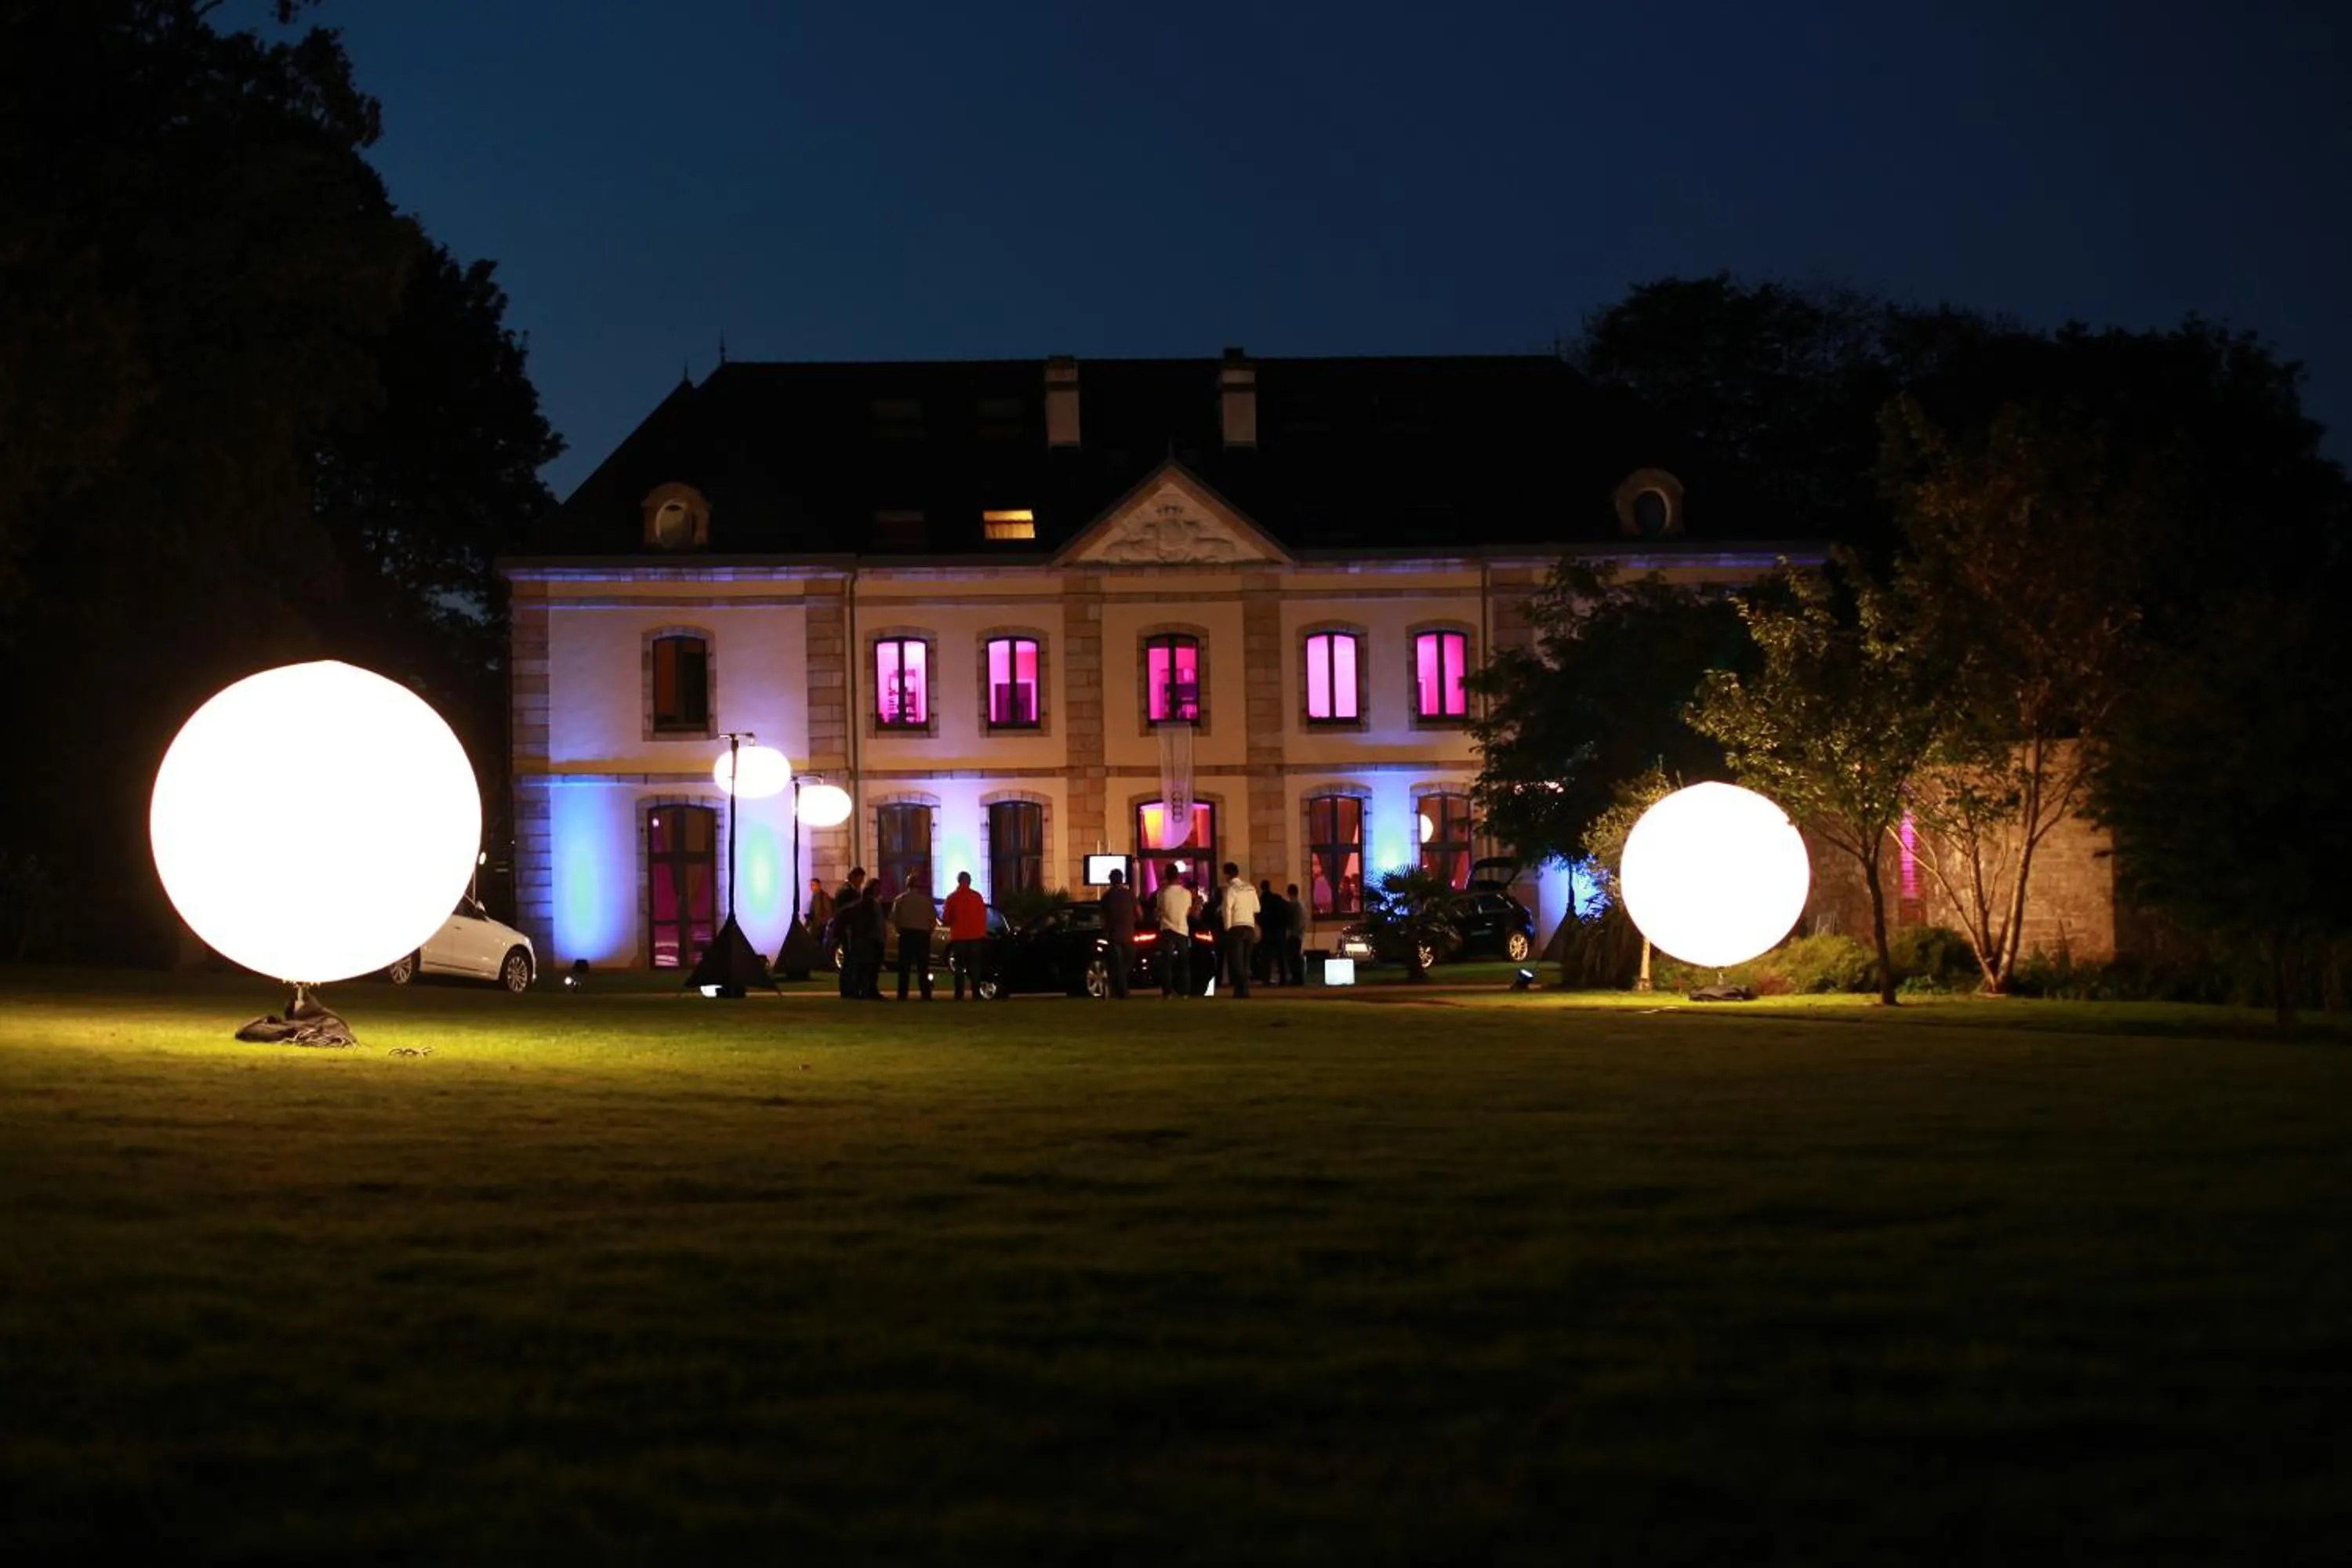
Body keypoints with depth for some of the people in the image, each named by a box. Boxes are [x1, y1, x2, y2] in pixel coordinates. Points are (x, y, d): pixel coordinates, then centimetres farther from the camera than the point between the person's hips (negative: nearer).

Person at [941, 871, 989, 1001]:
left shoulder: (952, 898, -4)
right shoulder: (977, 897, -1)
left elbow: (947, 918, -1)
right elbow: (983, 917, 2)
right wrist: (983, 933, 11)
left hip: (958, 936, -1)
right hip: (975, 936, 1)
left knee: (958, 967, 4)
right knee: (975, 966, 5)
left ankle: (959, 995, -4)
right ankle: (976, 994, -3)